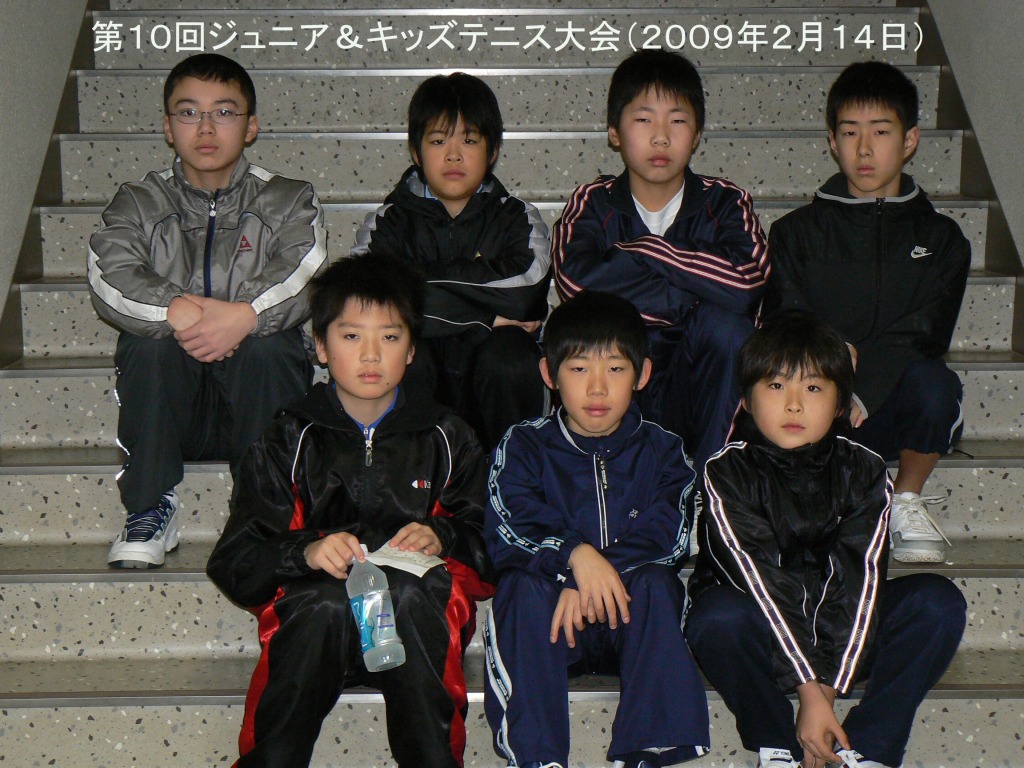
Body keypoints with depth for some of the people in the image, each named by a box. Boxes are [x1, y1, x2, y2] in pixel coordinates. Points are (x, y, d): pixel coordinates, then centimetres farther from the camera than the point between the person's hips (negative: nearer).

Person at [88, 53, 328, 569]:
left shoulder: (287, 201, 7)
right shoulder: (138, 204, 9)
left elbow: (304, 275, -14)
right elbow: (109, 278, -11)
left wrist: (245, 315, -34)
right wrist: (176, 311, -31)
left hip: (253, 404, -1)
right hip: (170, 412, 1)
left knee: (268, 347, -31)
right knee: (149, 340, -28)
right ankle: (150, 509, -16)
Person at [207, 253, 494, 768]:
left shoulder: (447, 440, 14)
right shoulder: (289, 443, 11)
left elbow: (491, 542, 9)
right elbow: (234, 565, 2)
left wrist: (442, 537, -12)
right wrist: (306, 551, -17)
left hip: (419, 616, 0)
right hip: (316, 612, 0)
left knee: (411, 593, -35)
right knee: (325, 604, -35)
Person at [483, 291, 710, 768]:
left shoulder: (661, 451, 7)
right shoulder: (523, 447, 6)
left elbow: (670, 534, -9)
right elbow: (508, 529, -10)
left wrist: (598, 576, -25)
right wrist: (575, 555, -30)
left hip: (633, 621, 1)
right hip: (549, 613, 0)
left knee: (655, 583, -29)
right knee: (524, 586, -30)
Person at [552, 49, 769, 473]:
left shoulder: (724, 203, 0)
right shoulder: (594, 204, -1)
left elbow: (746, 286, -24)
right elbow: (575, 280, -25)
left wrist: (645, 248, -17)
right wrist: (697, 285, -20)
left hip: (692, 387, 1)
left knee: (724, 324, -28)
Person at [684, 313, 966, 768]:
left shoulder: (863, 472, -5)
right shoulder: (727, 472, -13)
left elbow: (858, 581, -14)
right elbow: (759, 580, -21)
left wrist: (829, 688, -24)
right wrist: (808, 689, -27)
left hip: (842, 635, 3)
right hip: (762, 636, -3)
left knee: (939, 601, -19)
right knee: (718, 616, -35)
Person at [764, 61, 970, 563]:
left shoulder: (940, 238, 11)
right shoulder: (796, 233, 13)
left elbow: (923, 335, -4)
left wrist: (859, 391, -22)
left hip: (890, 412, 1)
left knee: (933, 384, -34)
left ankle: (907, 502, -3)